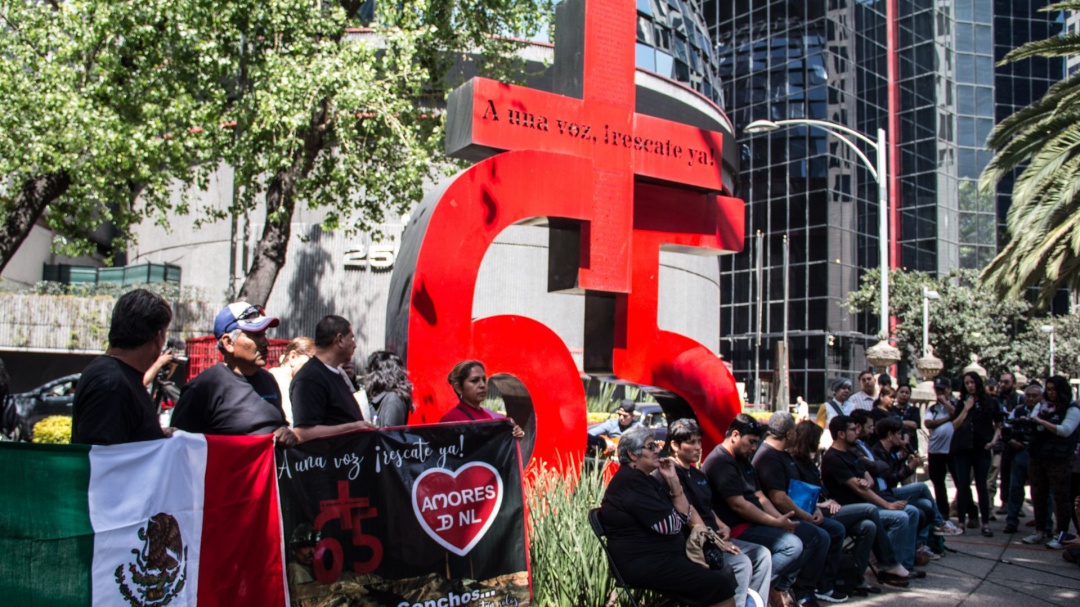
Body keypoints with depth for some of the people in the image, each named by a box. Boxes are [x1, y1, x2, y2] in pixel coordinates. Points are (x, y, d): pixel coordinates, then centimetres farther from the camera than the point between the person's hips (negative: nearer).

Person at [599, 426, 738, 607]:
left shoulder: (644, 479, 17)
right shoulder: (631, 483, -15)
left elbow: (686, 513, 11)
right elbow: (671, 526, -17)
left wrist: (673, 481, -3)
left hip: (663, 555, 10)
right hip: (644, 564, -10)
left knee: (726, 575, -1)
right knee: (720, 585, -16)